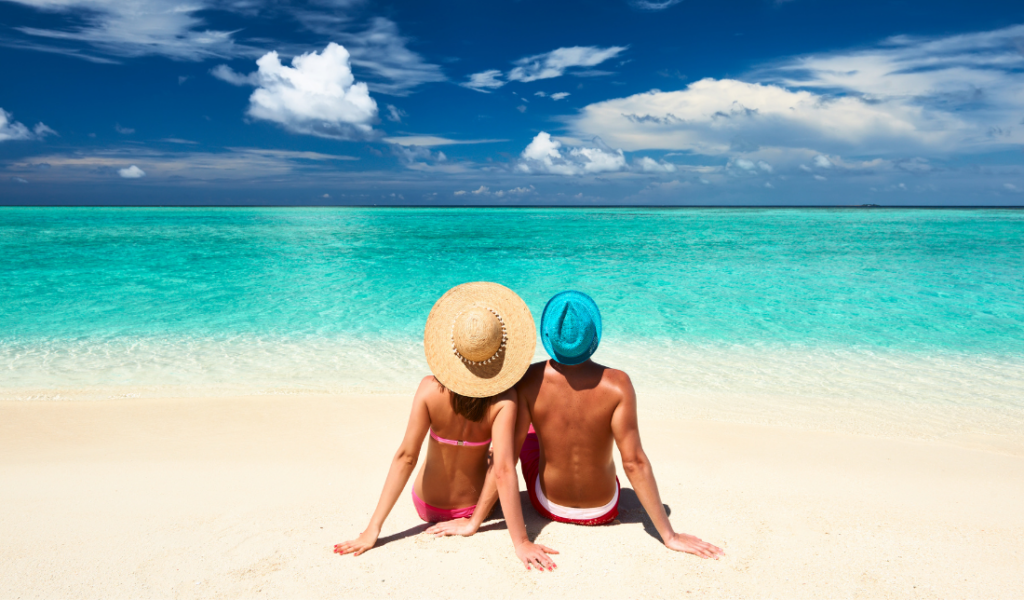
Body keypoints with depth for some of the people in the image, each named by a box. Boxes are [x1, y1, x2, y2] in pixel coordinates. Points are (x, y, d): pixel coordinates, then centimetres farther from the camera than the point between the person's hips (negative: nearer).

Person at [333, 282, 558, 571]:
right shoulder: (503, 399, -28)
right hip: (475, 507, -1)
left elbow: (406, 456, -26)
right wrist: (521, 543, -26)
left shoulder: (430, 389, -25)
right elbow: (503, 471, -32)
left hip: (427, 507, 1)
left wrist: (373, 529, -21)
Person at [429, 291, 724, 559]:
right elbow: (634, 463, -24)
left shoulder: (529, 381, -24)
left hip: (548, 505, 0)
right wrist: (670, 536, -14)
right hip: (603, 510, 0)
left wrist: (474, 522, -9)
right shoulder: (617, 385, -27)